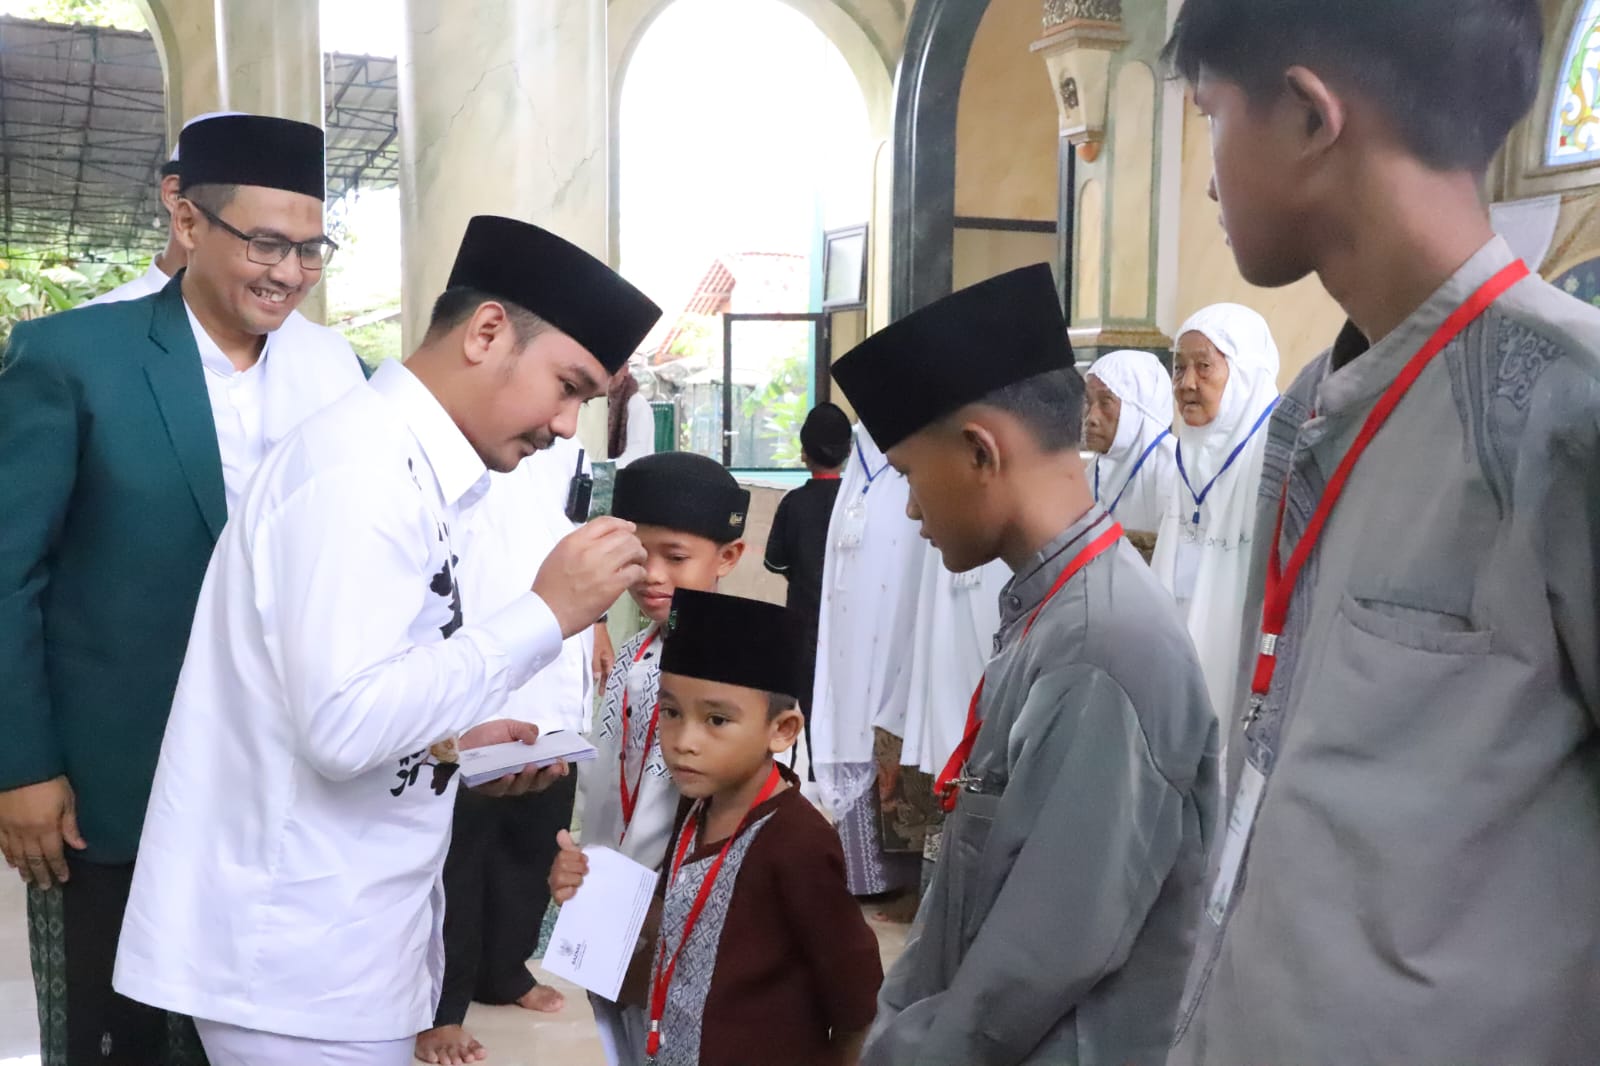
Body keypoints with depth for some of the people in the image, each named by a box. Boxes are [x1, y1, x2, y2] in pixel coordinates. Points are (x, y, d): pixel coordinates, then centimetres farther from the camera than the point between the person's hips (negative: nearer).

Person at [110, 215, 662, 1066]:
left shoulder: (399, 466, 9)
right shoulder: (364, 467, -20)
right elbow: (345, 723, -28)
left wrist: (455, 743, 4)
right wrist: (547, 612, -22)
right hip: (303, 957, -9)